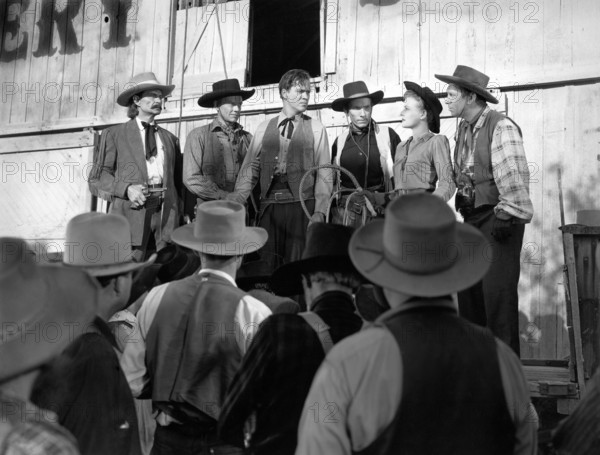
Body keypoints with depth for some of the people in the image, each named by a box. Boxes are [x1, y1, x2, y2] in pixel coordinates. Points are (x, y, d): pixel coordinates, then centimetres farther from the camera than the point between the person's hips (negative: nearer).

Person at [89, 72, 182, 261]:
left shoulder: (170, 138, 22)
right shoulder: (114, 135, 12)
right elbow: (97, 177, 5)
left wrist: (183, 215, 5)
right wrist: (126, 188, -12)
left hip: (166, 213, 3)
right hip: (131, 210, -3)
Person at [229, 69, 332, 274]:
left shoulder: (316, 128, 7)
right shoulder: (264, 128, 12)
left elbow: (323, 173, 2)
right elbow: (250, 169, 9)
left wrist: (319, 211, -9)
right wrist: (234, 204, -2)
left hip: (301, 204, -2)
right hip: (269, 205, 2)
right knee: (266, 266, -1)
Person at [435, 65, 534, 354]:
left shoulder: (501, 127, -13)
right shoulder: (463, 128, 12)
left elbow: (513, 176, -17)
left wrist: (507, 217, -19)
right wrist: (460, 203, 12)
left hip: (498, 219, -8)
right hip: (472, 217, 8)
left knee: (497, 291, -8)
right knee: (468, 288, 10)